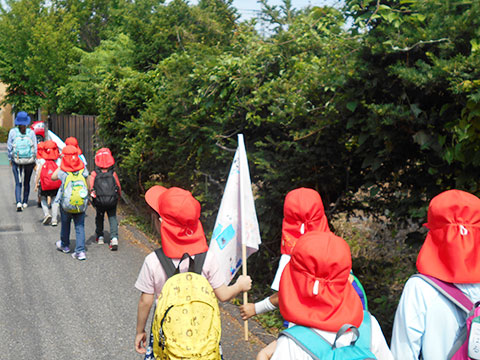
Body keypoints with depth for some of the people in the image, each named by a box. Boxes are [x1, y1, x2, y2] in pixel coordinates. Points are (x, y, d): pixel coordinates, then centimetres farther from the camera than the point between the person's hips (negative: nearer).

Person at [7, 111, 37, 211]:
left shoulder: (13, 131, -4)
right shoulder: (31, 132, -4)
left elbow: (9, 147, 0)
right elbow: (35, 147, -2)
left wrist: (10, 159, 12)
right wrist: (35, 161, 8)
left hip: (16, 161, -1)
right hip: (29, 161, 1)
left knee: (18, 183, 1)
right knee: (26, 182, 16)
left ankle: (18, 202, -18)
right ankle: (25, 202, 22)